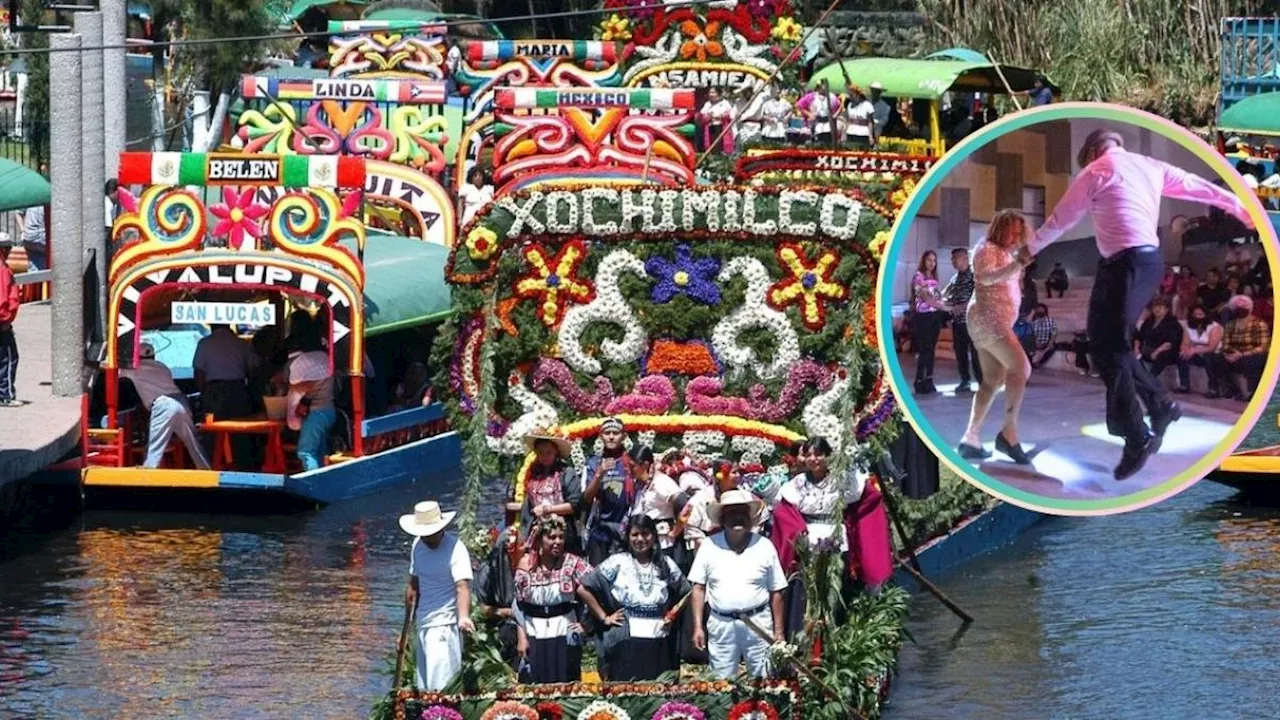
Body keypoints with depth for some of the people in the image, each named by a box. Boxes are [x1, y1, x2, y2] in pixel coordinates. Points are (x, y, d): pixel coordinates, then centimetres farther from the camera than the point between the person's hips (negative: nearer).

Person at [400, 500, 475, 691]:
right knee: (422, 685, 10)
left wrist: (463, 617, -44)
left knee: (440, 684, -16)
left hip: (445, 625, -8)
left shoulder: (455, 549, -15)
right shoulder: (417, 546, 8)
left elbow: (462, 586, -27)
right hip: (423, 625, 8)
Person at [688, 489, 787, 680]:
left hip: (758, 623, 0)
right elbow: (698, 589, 6)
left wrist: (778, 632, 3)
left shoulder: (765, 547, 2)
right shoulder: (709, 546, 2)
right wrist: (698, 627, 0)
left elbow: (776, 593, 5)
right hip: (721, 624, 0)